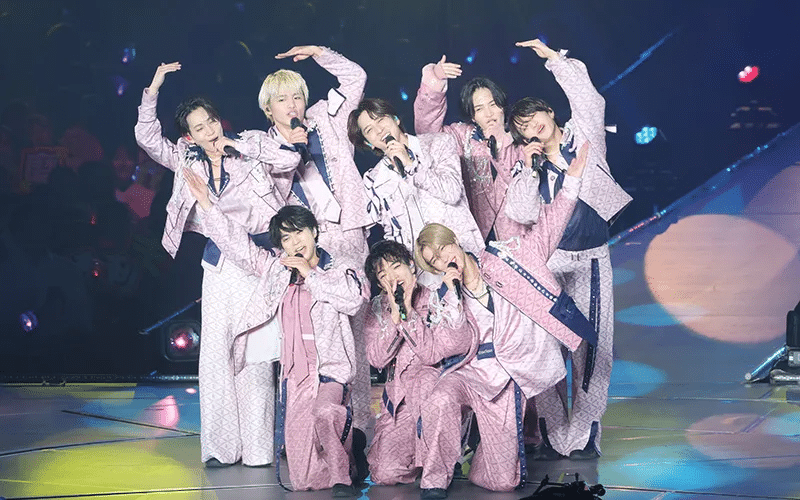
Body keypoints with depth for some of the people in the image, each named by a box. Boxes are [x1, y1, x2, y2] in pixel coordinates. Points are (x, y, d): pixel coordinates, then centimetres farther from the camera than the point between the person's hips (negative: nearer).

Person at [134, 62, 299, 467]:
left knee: (255, 352, -4)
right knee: (215, 353, -2)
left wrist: (237, 144, -11)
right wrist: (154, 88, -6)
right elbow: (147, 138, 1)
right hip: (219, 264, 3)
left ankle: (257, 448, 2)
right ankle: (221, 447, 5)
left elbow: (291, 156, -13)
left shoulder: (248, 150, 0)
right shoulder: (189, 161, 7)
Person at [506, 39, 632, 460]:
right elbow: (524, 215, -5)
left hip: (591, 262, -1)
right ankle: (553, 437, 5)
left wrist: (552, 56, -7)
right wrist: (530, 170, -10)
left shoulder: (583, 135, 4)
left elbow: (586, 94, -10)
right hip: (546, 263, 2)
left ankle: (584, 437, 4)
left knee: (591, 349, -3)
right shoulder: (532, 166, 8)